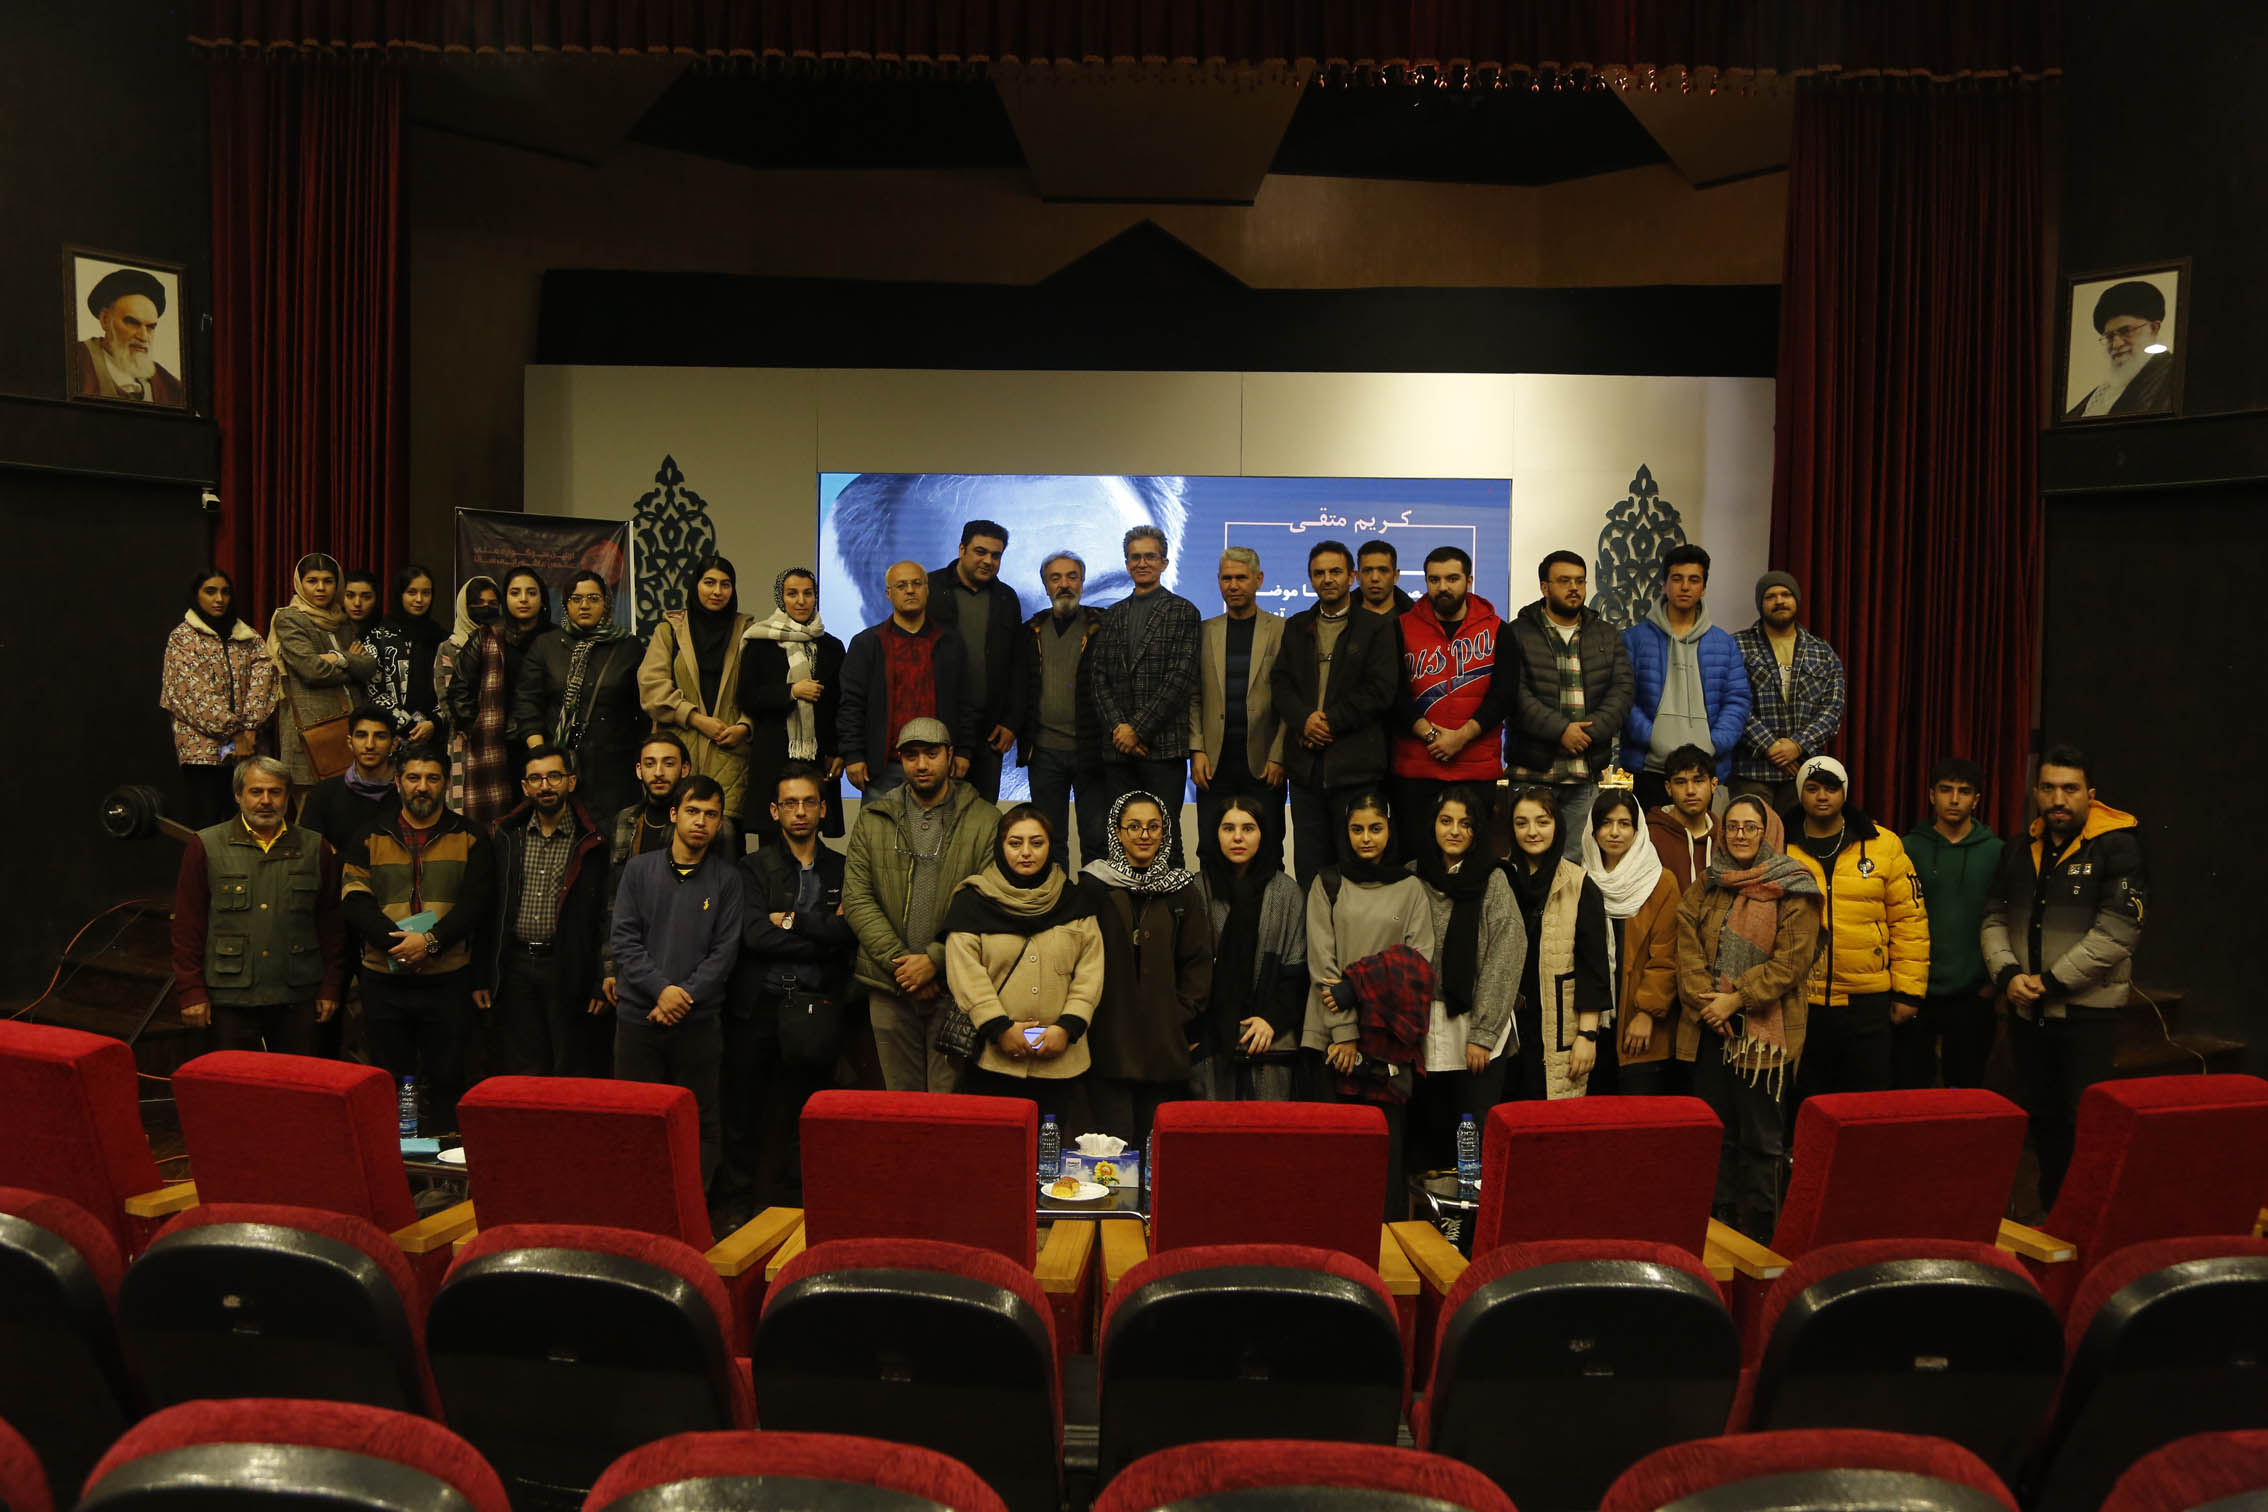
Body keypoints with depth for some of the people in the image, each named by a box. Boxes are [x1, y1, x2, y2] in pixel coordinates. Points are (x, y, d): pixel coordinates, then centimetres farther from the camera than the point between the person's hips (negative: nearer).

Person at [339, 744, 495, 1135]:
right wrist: (398, 940, -19)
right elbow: (355, 903, -4)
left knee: (445, 1084, 4)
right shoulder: (368, 839, 8)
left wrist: (430, 941, -19)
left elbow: (477, 904, -5)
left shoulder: (471, 838, 5)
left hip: (448, 982, -1)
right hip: (384, 981, 1)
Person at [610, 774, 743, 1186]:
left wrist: (686, 995, -12)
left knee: (699, 1120, 2)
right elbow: (624, 938, 0)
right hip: (637, 1016, 1)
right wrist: (662, 988, -12)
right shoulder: (640, 869, 7)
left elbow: (725, 950, -1)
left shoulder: (727, 878, 4)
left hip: (698, 1019, -1)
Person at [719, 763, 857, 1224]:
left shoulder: (842, 869, 11)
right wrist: (823, 937, -8)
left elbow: (852, 933, -5)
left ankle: (789, 1202, 13)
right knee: (743, 1111, 1)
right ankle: (735, 1203, 13)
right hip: (758, 1006, -1)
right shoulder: (755, 866, 6)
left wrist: (795, 920, -8)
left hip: (814, 1008, 1)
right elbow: (755, 934, -9)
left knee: (800, 1115, 3)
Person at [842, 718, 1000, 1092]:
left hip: (954, 985, -2)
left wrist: (935, 960, -12)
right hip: (890, 988, 2)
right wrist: (899, 961, -8)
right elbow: (857, 899, 1)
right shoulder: (871, 819, 8)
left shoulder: (985, 821, 1)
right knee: (900, 1095, 11)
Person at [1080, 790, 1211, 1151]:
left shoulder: (1181, 888, 9)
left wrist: (1183, 1016, 0)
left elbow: (1198, 959, 9)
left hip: (1164, 1047, 2)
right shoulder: (1094, 884, 4)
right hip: (1108, 1043, -2)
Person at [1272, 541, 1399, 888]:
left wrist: (1329, 720, -11)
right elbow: (1280, 683, 8)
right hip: (1305, 765, 4)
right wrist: (1305, 720, -11)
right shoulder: (1296, 627, 17)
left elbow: (1380, 690, -6)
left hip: (1355, 766, -4)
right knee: (1309, 868, 6)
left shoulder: (1376, 626, 3)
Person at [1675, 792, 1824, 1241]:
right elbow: (1688, 950, 5)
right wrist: (1706, 1001, -10)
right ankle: (1717, 1232, 20)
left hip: (1765, 1030, -4)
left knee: (1761, 1139, 0)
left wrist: (1737, 998, -14)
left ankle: (1760, 1235, 10)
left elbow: (1792, 959, -10)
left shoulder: (1791, 889, -3)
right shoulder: (1704, 888, 12)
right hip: (1709, 1029, 4)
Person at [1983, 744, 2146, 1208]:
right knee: (2042, 1117, 16)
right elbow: (1995, 920, 10)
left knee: (2086, 1122, -5)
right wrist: (2008, 974, -8)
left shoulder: (2116, 848, -9)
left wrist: (2050, 982, -15)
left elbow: (2116, 935, -16)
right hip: (2027, 1011, 6)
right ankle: (2051, 1213, 28)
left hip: (2088, 1012, -6)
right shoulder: (2020, 852, 10)